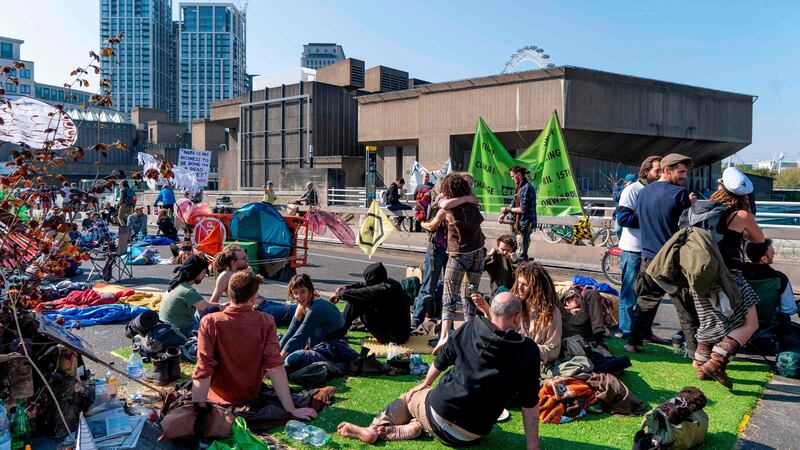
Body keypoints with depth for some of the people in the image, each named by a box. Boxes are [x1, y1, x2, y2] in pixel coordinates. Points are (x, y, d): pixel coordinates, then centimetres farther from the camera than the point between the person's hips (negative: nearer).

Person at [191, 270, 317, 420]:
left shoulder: (209, 323, -22)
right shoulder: (266, 323, -19)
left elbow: (203, 370, -25)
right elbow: (275, 367, -23)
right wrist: (291, 409, -20)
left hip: (218, 397, -1)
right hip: (251, 396, 1)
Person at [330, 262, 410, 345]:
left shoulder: (384, 289, -27)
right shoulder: (389, 283, 1)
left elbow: (357, 294, -23)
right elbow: (363, 285, 13)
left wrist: (339, 294, -5)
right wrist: (346, 287, 1)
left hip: (394, 337, -9)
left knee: (358, 301, -11)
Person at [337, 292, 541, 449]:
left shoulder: (470, 328, -3)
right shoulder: (528, 351, -9)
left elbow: (441, 360, 11)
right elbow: (530, 404, -7)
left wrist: (426, 384, 28)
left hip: (439, 412, 0)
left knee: (411, 397, 29)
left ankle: (375, 428, 8)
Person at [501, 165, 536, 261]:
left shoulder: (527, 188, -17)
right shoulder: (519, 187, 14)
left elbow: (522, 209, -20)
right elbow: (514, 204, 22)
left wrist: (507, 209, -7)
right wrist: (504, 214, 10)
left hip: (525, 225, -10)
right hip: (518, 224, 10)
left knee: (522, 254, -9)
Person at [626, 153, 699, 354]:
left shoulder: (643, 192, 7)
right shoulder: (680, 194, -13)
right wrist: (693, 205, 5)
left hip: (649, 258, 5)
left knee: (645, 302, 16)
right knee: (686, 308, 4)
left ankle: (633, 342, 19)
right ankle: (696, 348, 10)